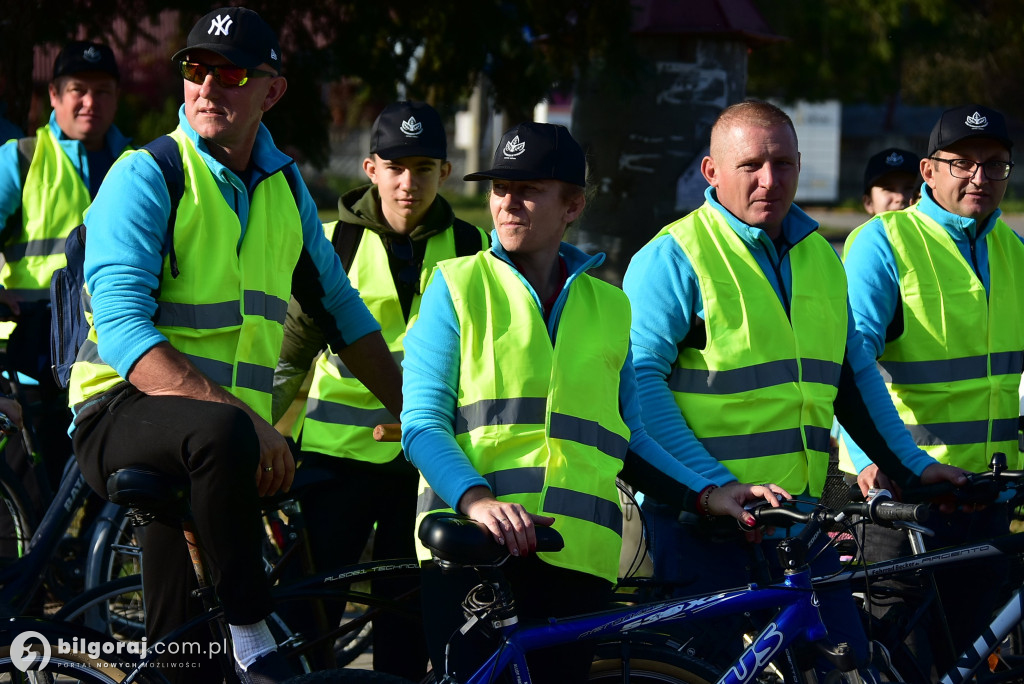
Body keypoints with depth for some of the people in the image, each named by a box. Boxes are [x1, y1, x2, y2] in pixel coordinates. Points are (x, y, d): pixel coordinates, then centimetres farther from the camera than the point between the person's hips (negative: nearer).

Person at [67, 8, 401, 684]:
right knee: (219, 434, -38)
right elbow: (121, 327, -22)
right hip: (123, 416, -6)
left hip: (227, 436, 6)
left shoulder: (286, 188, 10)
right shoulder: (146, 176, -10)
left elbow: (340, 310, 23)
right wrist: (240, 416, -33)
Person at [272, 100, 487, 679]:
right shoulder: (334, 242, 1)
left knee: (407, 610, 4)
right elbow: (293, 349, 8)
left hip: (427, 456, 1)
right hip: (339, 450, -1)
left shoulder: (470, 250, 5)